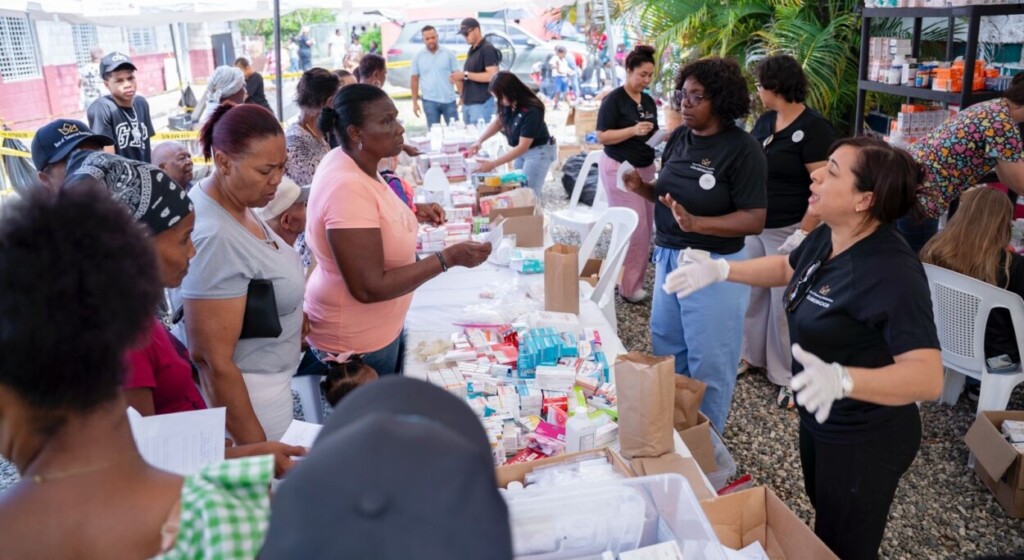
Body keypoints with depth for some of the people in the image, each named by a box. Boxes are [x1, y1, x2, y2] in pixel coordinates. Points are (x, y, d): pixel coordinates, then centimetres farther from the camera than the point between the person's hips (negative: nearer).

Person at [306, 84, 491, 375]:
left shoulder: (351, 162, -3)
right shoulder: (348, 188, -31)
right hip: (356, 340, -8)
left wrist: (410, 213, 3)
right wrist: (448, 258, -30)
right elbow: (369, 288, -31)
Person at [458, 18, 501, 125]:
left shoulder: (488, 49, -10)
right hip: (467, 103, 9)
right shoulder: (472, 50, 17)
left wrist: (466, 75, -18)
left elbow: (492, 76, -19)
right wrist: (460, 78, 4)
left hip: (481, 103, -9)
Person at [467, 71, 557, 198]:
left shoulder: (531, 111, -33)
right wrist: (479, 141, -10)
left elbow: (523, 147, -29)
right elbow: (498, 121, 6)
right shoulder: (509, 104, -15)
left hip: (538, 151, -7)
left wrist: (493, 164, -31)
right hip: (522, 149, 7)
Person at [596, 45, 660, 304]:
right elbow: (602, 136, -15)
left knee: (646, 226, 7)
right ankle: (628, 286, 2)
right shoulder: (614, 99, -10)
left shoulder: (649, 102, 12)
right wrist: (634, 130, -25)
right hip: (620, 168, -8)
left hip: (646, 168, 8)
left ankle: (633, 278, 19)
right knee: (635, 227, -9)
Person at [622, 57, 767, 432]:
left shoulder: (742, 150, -17)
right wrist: (641, 188, -5)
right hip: (668, 257, 7)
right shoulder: (679, 138, 3)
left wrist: (697, 223, -30)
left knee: (708, 361, 8)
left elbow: (755, 220, -20)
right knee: (666, 348, 19)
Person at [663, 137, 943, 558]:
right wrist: (721, 269, 4)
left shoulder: (893, 272, -33)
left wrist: (841, 379, -55)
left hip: (866, 441, -8)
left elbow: (928, 377, -39)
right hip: (818, 419, 8)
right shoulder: (827, 238, -5)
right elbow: (787, 267, 17)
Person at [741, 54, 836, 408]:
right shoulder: (765, 120, 7)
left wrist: (804, 233, -24)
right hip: (754, 225, 8)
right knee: (752, 292, 17)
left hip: (788, 231, -7)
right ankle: (750, 354, 35)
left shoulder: (814, 128, -17)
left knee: (785, 304, 2)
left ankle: (791, 378, 15)